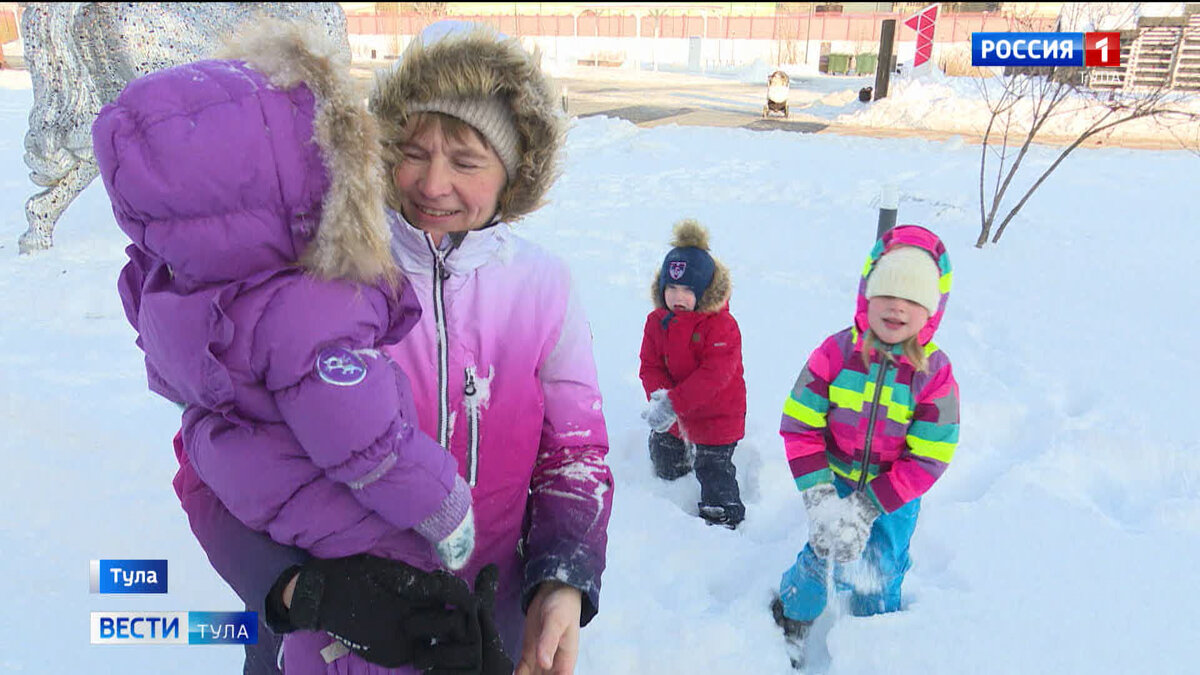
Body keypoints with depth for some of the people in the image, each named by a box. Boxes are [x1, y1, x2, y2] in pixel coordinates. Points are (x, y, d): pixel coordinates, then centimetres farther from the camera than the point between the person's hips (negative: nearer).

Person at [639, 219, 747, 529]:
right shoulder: (657, 321, -5)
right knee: (665, 467, 25)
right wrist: (659, 398, -26)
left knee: (714, 473, 5)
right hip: (672, 413, 6)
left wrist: (674, 403, -36)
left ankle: (724, 518, 27)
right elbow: (650, 366, -5)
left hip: (716, 415, -6)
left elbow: (714, 375, -30)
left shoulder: (721, 326, -23)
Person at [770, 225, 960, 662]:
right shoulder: (836, 352, -18)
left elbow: (928, 458, -16)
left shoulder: (935, 372, -18)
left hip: (895, 495, 1)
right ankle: (789, 626, 38)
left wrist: (868, 507, -21)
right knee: (821, 556, 7)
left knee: (880, 575, 15)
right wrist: (818, 496, -23)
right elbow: (799, 426, -16)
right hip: (835, 482, 0)